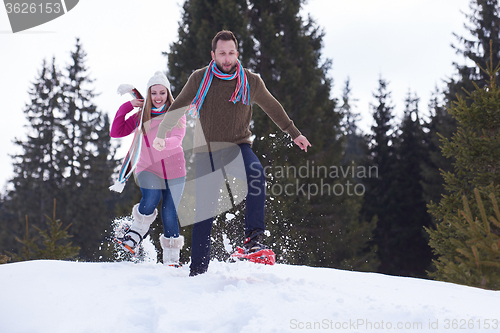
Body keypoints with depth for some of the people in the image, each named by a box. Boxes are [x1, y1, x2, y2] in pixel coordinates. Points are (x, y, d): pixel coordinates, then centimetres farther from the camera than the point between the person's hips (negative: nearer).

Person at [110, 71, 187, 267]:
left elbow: (178, 139, -17)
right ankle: (136, 235, -7)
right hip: (148, 169, 1)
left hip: (174, 171, -1)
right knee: (151, 199, -28)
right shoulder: (142, 116, 7)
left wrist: (164, 142, -39)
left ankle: (171, 259, 11)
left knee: (169, 215, -4)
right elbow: (116, 132, 2)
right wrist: (127, 107, -4)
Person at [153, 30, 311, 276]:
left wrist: (294, 133, 22)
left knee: (256, 173, -34)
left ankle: (253, 238, -35)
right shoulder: (199, 80, -1)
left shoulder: (251, 82, 1)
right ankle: (198, 269, 11)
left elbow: (273, 108, 17)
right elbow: (177, 109, 11)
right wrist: (161, 134, 1)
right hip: (208, 151, 0)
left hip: (238, 147, 0)